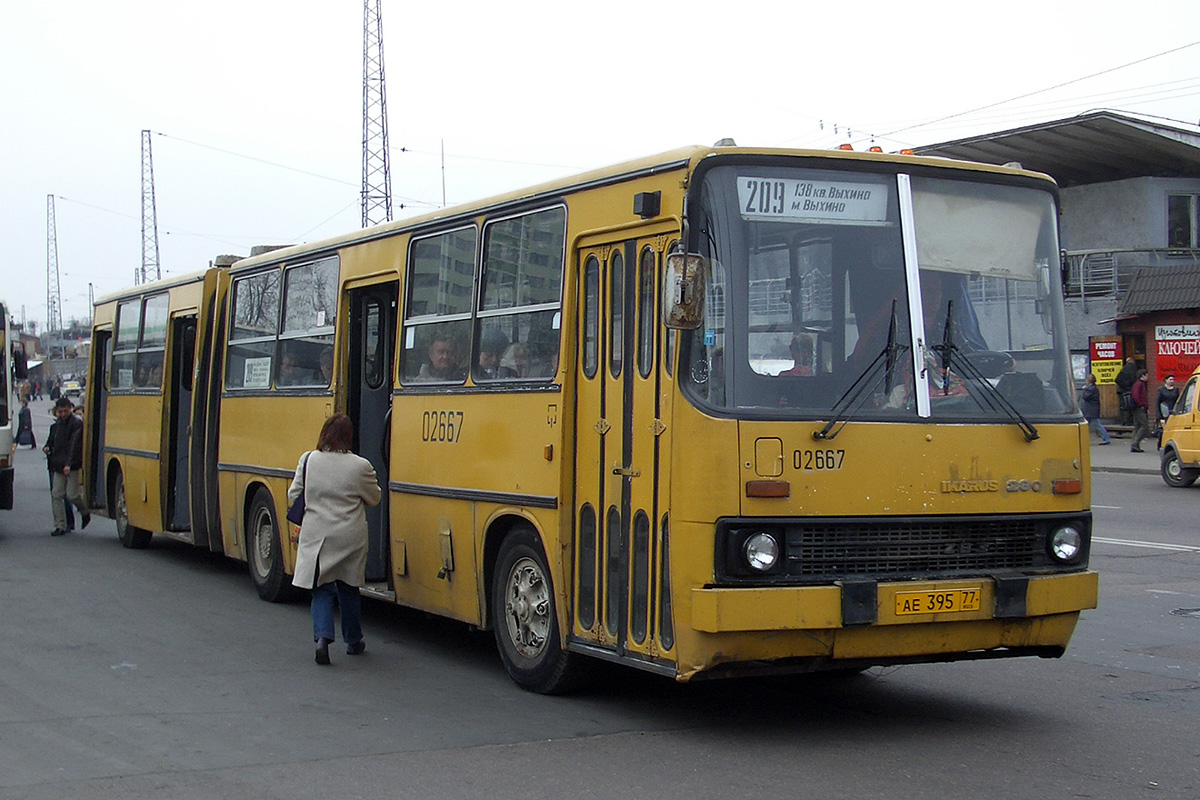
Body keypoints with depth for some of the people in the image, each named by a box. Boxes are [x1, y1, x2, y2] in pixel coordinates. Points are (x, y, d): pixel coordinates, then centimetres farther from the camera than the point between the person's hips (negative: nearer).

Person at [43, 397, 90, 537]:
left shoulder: (77, 423, -9)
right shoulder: (57, 424, 14)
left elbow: (75, 445, -16)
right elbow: (52, 440, 26)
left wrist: (69, 464, -23)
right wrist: (47, 448, 3)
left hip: (73, 466, -7)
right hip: (58, 465, 7)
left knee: (72, 495, -8)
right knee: (56, 495, 0)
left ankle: (85, 513, 21)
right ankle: (60, 526, 5)